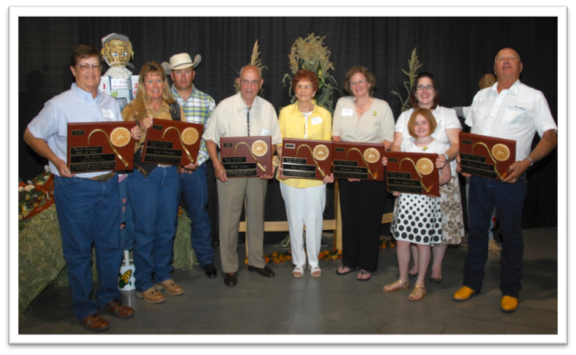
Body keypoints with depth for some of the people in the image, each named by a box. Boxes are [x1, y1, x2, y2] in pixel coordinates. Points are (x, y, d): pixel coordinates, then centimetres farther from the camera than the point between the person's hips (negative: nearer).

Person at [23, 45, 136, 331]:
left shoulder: (111, 104, 11)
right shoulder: (59, 105, -5)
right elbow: (31, 135, 0)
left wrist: (131, 137, -3)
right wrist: (58, 162, -13)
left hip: (108, 184, 5)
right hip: (75, 186, -5)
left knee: (110, 244, 12)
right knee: (79, 249, 4)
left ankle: (109, 298, 28)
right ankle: (84, 309, 18)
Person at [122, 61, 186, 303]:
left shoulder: (174, 108, 10)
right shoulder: (132, 110, -2)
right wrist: (143, 133, -22)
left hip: (170, 173, 4)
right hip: (143, 175, -4)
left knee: (167, 229, 12)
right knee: (145, 231, 2)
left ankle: (164, 276, 29)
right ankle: (143, 285, 15)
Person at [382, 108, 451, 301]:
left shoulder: (439, 147, 0)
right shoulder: (405, 144, 11)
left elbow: (446, 176, -1)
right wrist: (388, 164, -5)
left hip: (427, 199, -3)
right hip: (405, 197, 3)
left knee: (422, 242, 3)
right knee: (402, 240, 7)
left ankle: (420, 284, 18)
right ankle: (403, 279, 25)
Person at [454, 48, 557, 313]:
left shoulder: (534, 97, 1)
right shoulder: (481, 96, 15)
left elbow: (550, 136, -4)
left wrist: (527, 162, -20)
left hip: (509, 177, -4)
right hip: (478, 175, 4)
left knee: (510, 234, 6)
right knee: (476, 229, 12)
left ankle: (510, 291, 20)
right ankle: (471, 283, 25)